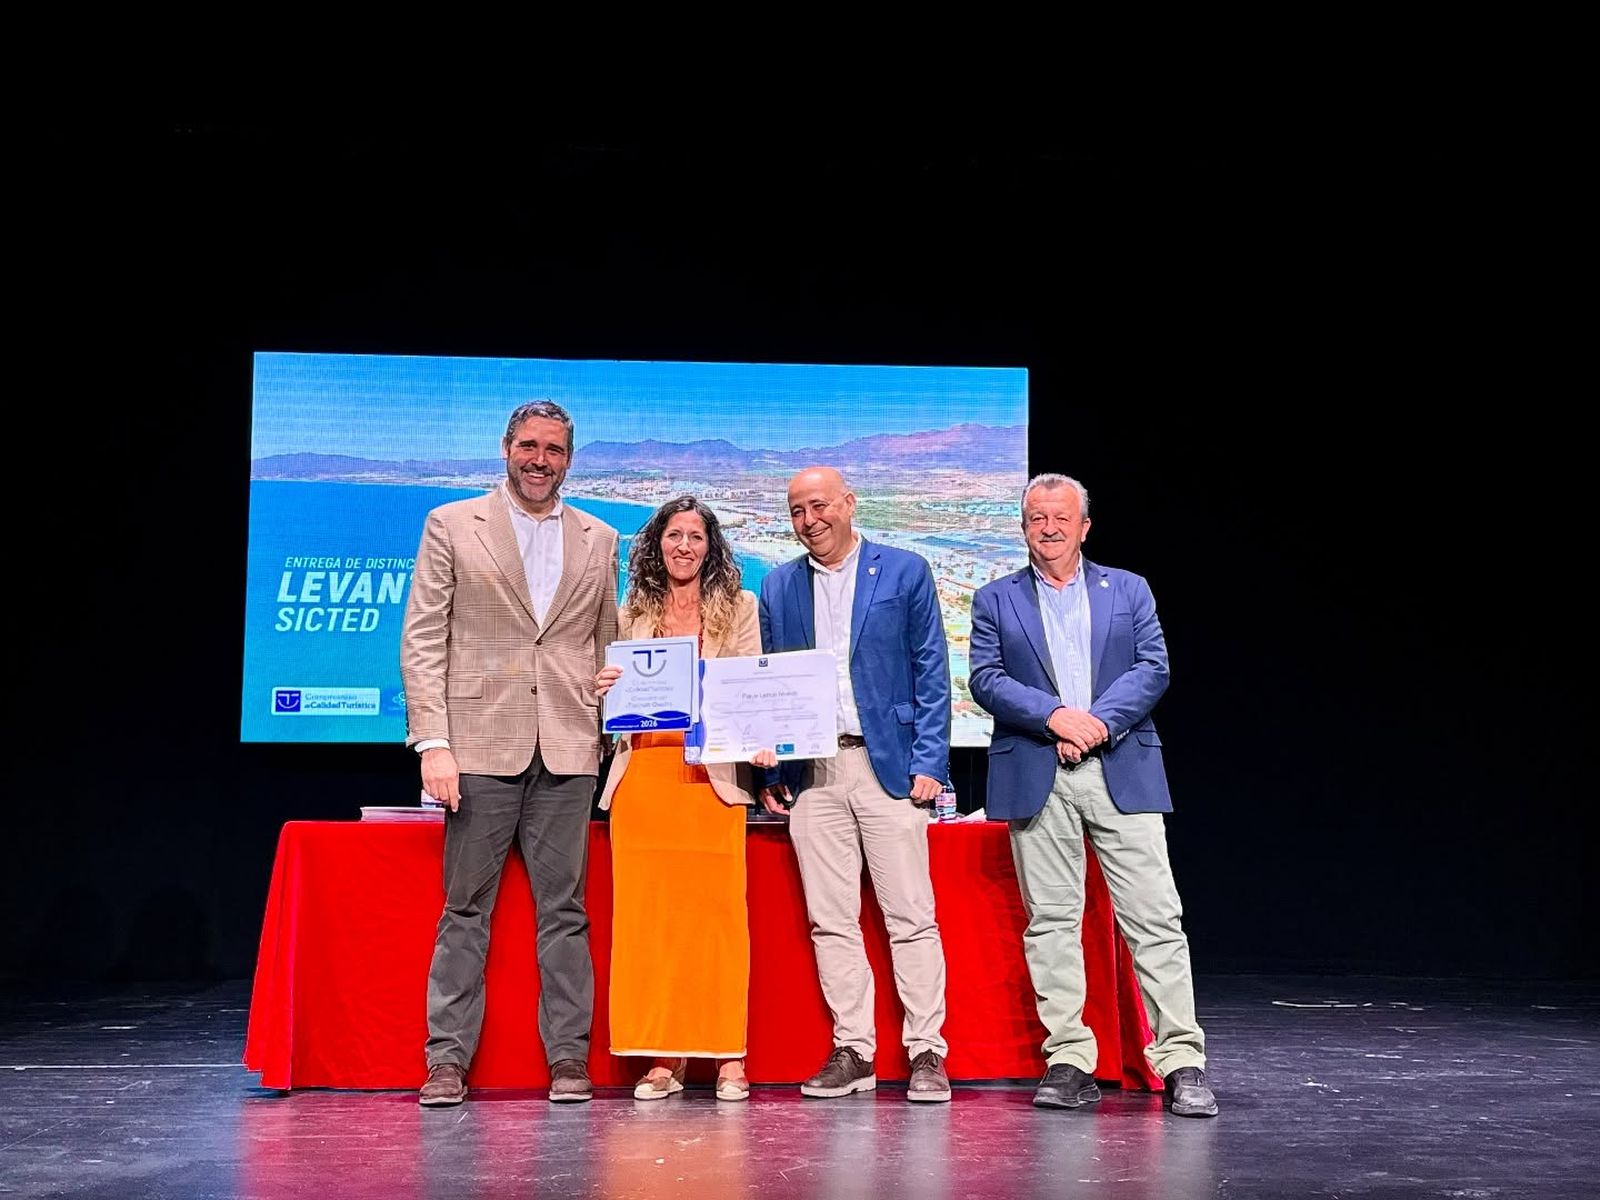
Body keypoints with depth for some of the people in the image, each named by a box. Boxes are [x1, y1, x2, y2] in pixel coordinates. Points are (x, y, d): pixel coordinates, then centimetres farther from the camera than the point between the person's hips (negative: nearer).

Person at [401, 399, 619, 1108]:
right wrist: (433, 742, -8)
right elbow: (422, 640, 1)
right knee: (465, 910, 1)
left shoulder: (599, 540, 14)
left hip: (567, 752, 2)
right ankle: (447, 1061, 7)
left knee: (564, 910, 4)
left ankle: (568, 1058, 10)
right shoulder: (451, 526, 6)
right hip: (480, 746, -2)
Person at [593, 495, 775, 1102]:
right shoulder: (631, 615, 16)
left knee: (717, 912, -6)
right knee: (648, 916, -1)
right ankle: (661, 1057, 5)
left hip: (711, 778, -2)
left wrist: (758, 743, -13)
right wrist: (603, 688, -4)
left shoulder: (738, 609, 11)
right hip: (642, 776, 2)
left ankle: (729, 1058, 0)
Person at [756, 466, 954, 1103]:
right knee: (830, 920, 4)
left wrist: (929, 761, -7)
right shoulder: (778, 587, 13)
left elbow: (931, 672, 1)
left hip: (888, 765, -3)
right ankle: (852, 1051, 12)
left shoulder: (905, 571, 3)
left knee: (911, 918, -3)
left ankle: (926, 1052, 4)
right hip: (812, 772, 3)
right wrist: (769, 772, 7)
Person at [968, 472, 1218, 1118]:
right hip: (1036, 780, 0)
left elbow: (1153, 668, 3)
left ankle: (1182, 1064, -1)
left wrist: (1097, 722, -12)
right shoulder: (995, 600, 12)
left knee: (1156, 918, -4)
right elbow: (986, 678, 0)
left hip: (1122, 772, 0)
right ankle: (1069, 1062, 7)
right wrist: (1055, 715, -15)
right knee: (1050, 922, 1)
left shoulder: (1129, 590, 14)